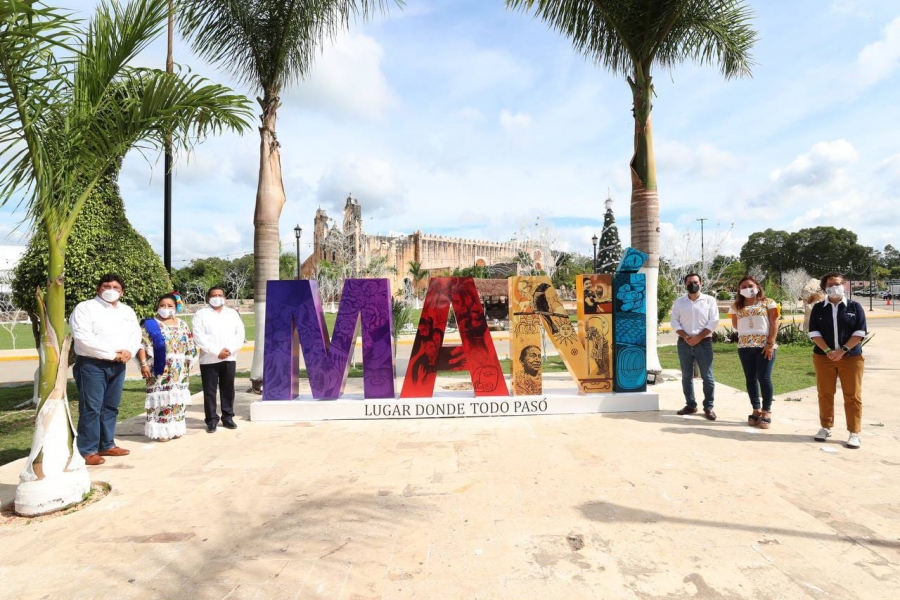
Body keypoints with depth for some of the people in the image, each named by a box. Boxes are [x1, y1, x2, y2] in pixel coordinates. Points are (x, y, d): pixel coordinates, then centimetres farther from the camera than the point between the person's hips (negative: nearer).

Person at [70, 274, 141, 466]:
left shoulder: (127, 311, 15)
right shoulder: (85, 308, -5)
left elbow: (136, 333, 11)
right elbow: (83, 338, -15)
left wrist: (129, 351, -11)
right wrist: (111, 354, -17)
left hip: (118, 365, 6)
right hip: (92, 365, -6)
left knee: (111, 407, 13)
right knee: (91, 408, -4)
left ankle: (107, 445, 23)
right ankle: (87, 451, 4)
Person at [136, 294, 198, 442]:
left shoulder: (182, 325, 12)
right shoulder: (150, 324, 0)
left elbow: (190, 346, 15)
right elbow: (141, 345, -7)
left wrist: (187, 364, 10)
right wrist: (143, 364, -16)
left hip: (179, 371, 4)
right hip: (160, 370, -4)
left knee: (177, 398, 8)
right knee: (161, 398, -6)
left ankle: (175, 428, 16)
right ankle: (160, 430, 0)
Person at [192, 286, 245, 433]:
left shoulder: (233, 313, 12)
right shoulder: (201, 314, 3)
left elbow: (240, 334, 5)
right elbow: (199, 337, -8)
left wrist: (230, 350, -10)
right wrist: (216, 351, -16)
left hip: (229, 358, 3)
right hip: (209, 359, -2)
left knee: (228, 389, 8)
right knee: (210, 391, 1)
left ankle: (228, 417, 18)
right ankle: (212, 420, 10)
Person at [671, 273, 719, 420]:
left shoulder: (709, 300, 1)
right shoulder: (679, 302, 7)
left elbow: (713, 322, -5)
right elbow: (675, 322, 3)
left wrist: (698, 337, -14)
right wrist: (685, 337, -12)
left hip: (704, 343, -2)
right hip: (684, 343, 2)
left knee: (707, 376, -1)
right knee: (686, 376, 7)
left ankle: (708, 407, 8)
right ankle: (690, 405, 17)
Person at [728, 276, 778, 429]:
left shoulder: (768, 302, 1)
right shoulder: (736, 306, 10)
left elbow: (774, 323, -4)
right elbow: (735, 324, 20)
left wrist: (770, 343, -11)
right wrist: (746, 330, 4)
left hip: (765, 346, -3)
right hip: (745, 347, 3)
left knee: (764, 378, -4)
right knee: (751, 378, 7)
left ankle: (766, 412, 7)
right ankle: (756, 410, 16)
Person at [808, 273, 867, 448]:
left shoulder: (855, 306, 3)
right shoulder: (818, 308, 5)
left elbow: (860, 332, -4)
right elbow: (814, 332, -1)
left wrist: (843, 350, -15)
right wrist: (828, 351, -14)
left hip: (851, 357, -1)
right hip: (823, 357, 1)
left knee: (852, 395, 1)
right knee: (825, 394, 7)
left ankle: (854, 433, 6)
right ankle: (825, 427, 18)